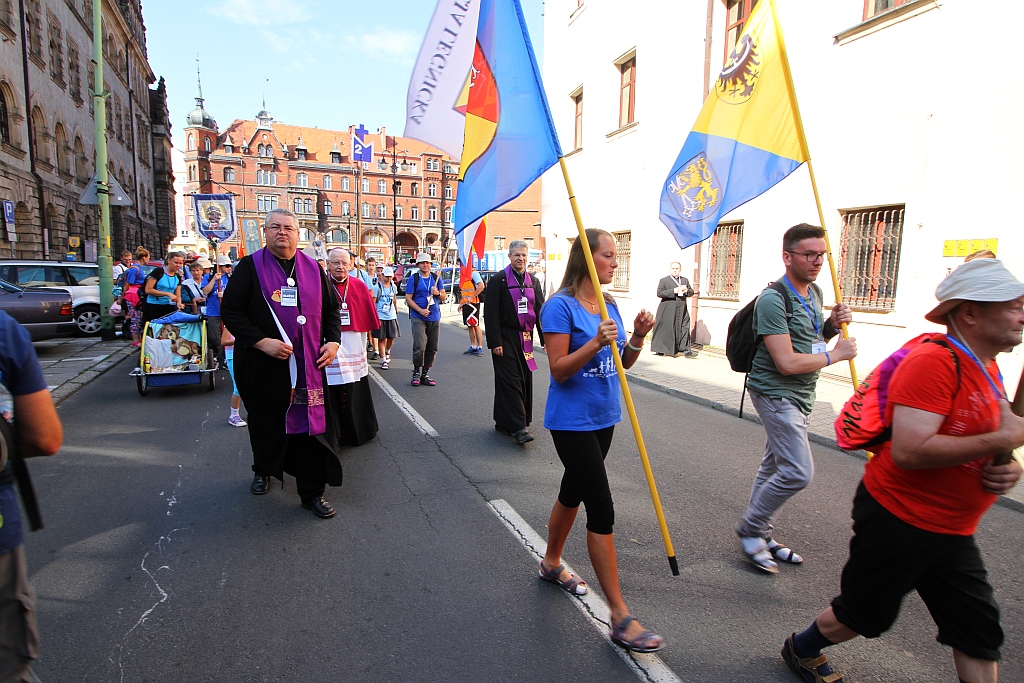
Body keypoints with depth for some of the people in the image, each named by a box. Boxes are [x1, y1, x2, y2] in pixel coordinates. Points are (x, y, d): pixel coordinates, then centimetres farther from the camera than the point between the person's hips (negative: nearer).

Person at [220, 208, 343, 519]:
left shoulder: (313, 269, 7)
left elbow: (331, 308, 13)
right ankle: (263, 470, 45)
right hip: (263, 365, -1)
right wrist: (261, 341, -17)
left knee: (311, 425, 1)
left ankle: (312, 491, 14)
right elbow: (230, 310, -5)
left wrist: (333, 340, -2)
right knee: (266, 423, 16)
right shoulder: (250, 267, -1)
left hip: (308, 365, 1)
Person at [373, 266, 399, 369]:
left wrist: (396, 310, 31)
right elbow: (373, 302, -7)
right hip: (380, 316, -4)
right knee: (382, 339, 0)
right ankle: (384, 360, 6)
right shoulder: (377, 287, -8)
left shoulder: (393, 286, 8)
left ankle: (387, 352, 38)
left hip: (391, 316, 4)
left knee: (391, 337, 8)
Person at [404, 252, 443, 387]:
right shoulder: (414, 278, 1)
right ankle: (416, 373, 4)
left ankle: (424, 374, 18)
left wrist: (437, 293, -9)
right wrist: (420, 310, -16)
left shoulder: (436, 278, 12)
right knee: (419, 346, -15)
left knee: (432, 348, 6)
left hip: (434, 317, 5)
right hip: (418, 318, -4)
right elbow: (408, 298, -4)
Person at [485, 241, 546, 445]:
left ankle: (504, 422, 20)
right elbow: (491, 314, -9)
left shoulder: (533, 281, 12)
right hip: (505, 338, -6)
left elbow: (540, 311, 13)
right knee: (510, 381, -8)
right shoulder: (499, 280, -4)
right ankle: (518, 428, -8)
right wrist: (495, 342, -15)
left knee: (524, 381, 8)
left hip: (525, 338, 6)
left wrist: (545, 338, 6)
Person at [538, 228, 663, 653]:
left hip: (603, 418, 8)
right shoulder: (560, 306, -15)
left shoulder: (610, 306, 8)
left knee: (573, 491, 22)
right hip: (571, 421, -8)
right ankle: (620, 617, 5)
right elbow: (559, 370, -19)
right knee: (602, 510, -7)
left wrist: (637, 337, -7)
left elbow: (624, 363, 11)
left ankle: (551, 564, 44)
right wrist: (595, 343, -31)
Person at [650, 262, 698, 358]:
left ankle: (686, 350, -2)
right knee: (666, 329, 1)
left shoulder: (685, 280, 17)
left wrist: (687, 291, -5)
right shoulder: (664, 280, 2)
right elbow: (659, 293, -9)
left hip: (682, 310, 4)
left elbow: (692, 292, 19)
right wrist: (673, 291, -17)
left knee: (684, 329, -3)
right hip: (668, 311, -4)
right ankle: (661, 350, 13)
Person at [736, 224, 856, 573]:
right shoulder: (773, 299, -21)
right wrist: (836, 353, -13)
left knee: (774, 467, 16)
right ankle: (749, 528, 8)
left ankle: (761, 536, 29)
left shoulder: (814, 292, 9)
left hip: (801, 394, 9)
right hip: (775, 392, -9)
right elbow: (787, 363, -25)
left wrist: (832, 325, 3)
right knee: (798, 472, -12)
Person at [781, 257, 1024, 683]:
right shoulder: (933, 363, -23)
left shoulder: (988, 371, 9)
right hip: (897, 522, -8)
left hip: (952, 534, 9)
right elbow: (908, 452, -32)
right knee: (865, 615, 11)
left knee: (979, 633, 12)